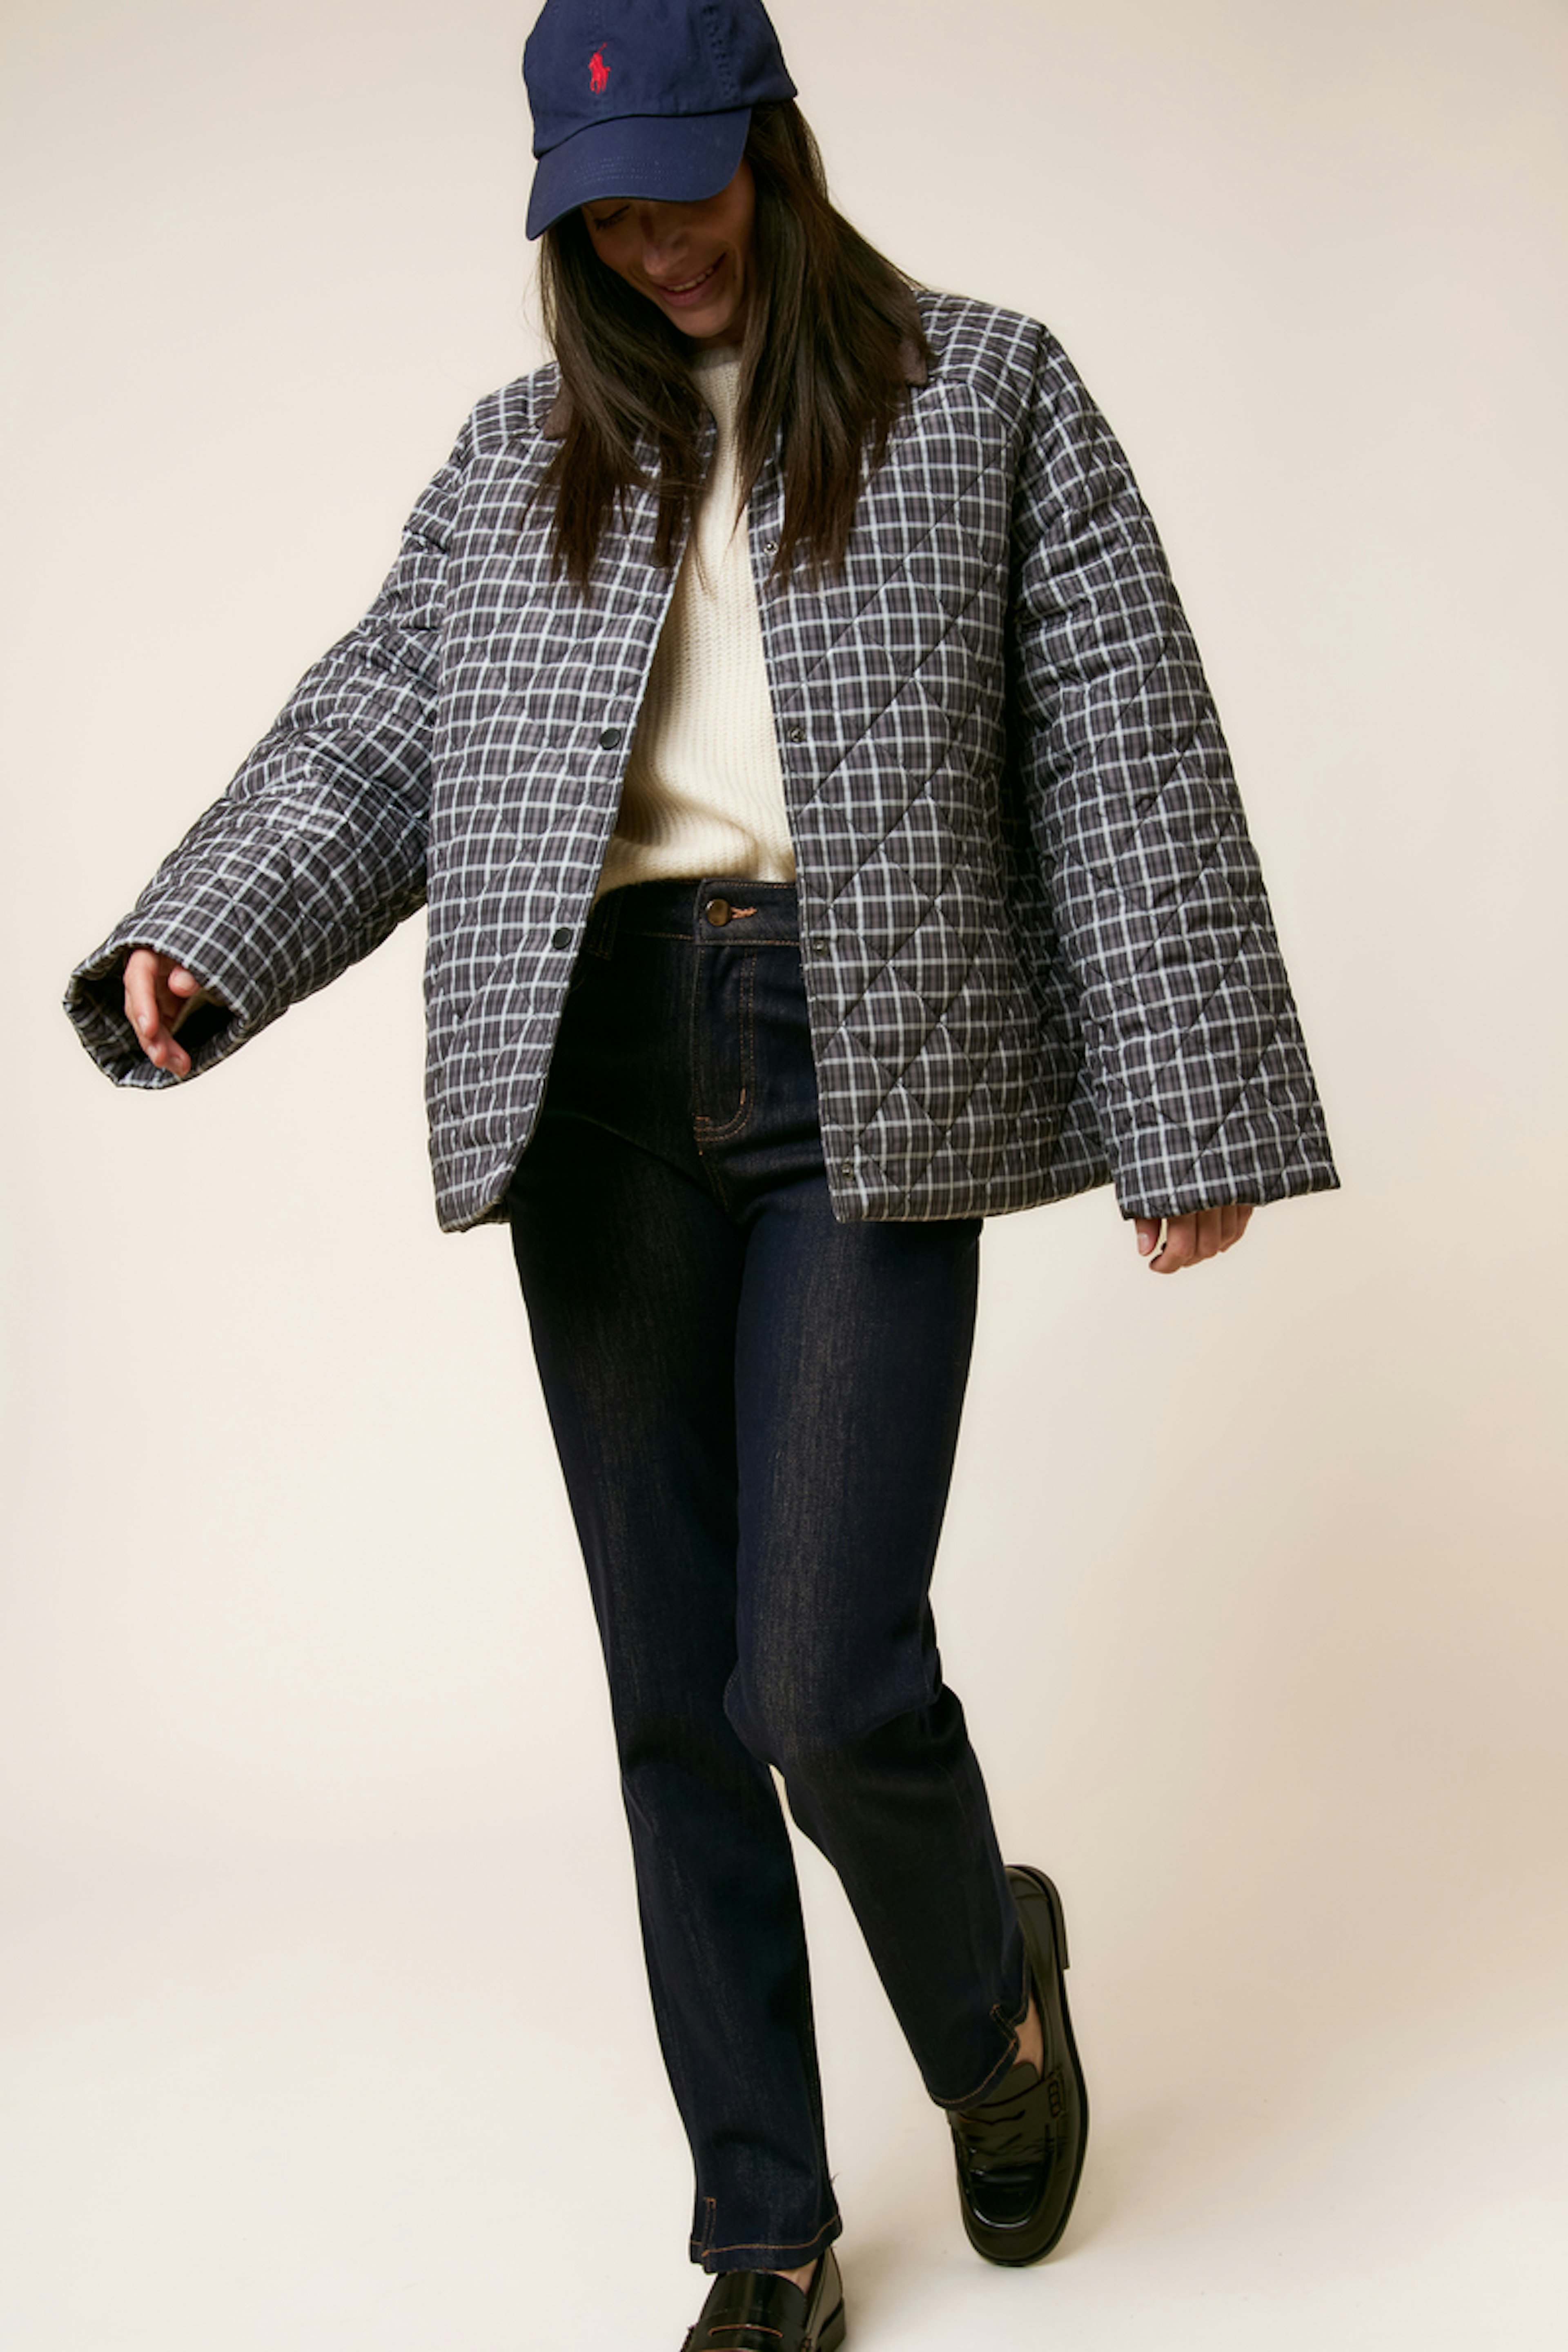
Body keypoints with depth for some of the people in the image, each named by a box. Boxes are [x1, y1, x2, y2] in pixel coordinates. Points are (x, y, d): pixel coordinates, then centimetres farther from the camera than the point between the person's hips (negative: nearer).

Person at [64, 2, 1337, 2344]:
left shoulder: (983, 394, 6)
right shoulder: (517, 458, 15)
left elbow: (1126, 761, 2)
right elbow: (372, 739, 9)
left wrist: (1190, 1118, -3)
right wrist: (196, 952, -9)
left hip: (867, 1085, -3)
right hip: (602, 1084, 4)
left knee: (829, 1684, -11)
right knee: (677, 1700, 6)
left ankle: (992, 1987, 24)